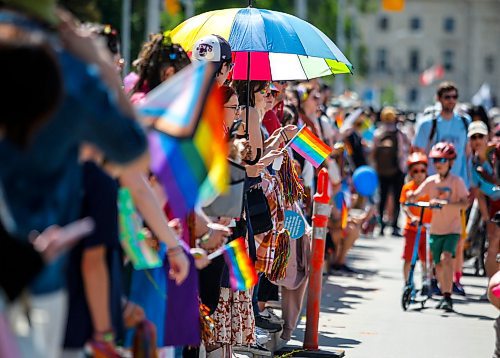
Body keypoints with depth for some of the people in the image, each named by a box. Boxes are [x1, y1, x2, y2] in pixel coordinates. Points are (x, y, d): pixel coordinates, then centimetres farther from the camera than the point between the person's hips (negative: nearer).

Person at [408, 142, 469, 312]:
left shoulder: (457, 181, -8)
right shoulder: (431, 181, 3)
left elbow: (465, 204, -18)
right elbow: (415, 195, 0)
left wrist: (445, 203, -31)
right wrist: (410, 195, -24)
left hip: (452, 229, -4)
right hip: (435, 229, 4)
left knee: (446, 258, -24)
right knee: (438, 265, 11)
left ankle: (448, 297, -22)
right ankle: (444, 296, 31)